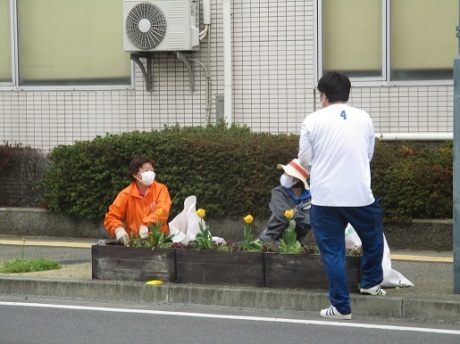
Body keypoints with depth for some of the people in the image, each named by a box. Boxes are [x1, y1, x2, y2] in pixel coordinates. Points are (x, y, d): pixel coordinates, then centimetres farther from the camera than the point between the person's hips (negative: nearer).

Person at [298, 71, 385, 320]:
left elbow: (305, 160, 2)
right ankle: (371, 282, 37)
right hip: (360, 195, 2)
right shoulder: (364, 118, 4)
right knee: (373, 238, 27)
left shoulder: (313, 121, -3)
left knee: (333, 252, 5)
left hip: (325, 197, -1)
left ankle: (341, 307, 7)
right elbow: (369, 155, 13)